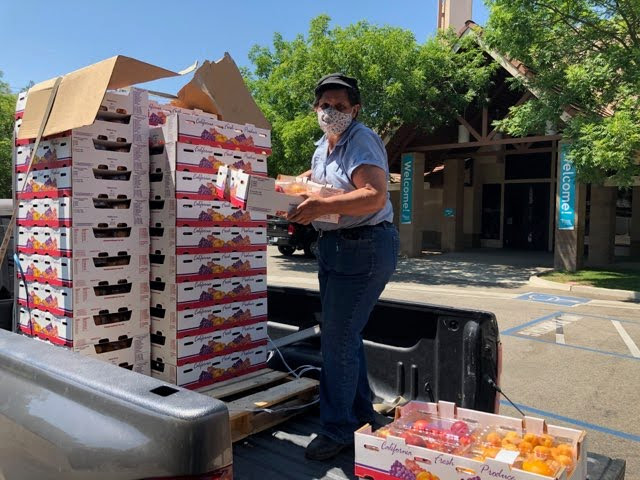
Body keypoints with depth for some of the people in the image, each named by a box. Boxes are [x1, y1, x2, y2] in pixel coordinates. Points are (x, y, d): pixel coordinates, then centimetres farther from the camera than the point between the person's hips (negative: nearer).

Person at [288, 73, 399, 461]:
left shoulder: (361, 141, -15)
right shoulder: (324, 144, 14)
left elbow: (375, 196, -28)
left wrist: (322, 205, -36)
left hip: (364, 247, -10)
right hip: (334, 246, 10)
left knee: (338, 339, -6)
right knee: (345, 334, 17)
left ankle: (337, 430, 11)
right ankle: (362, 414, 36)